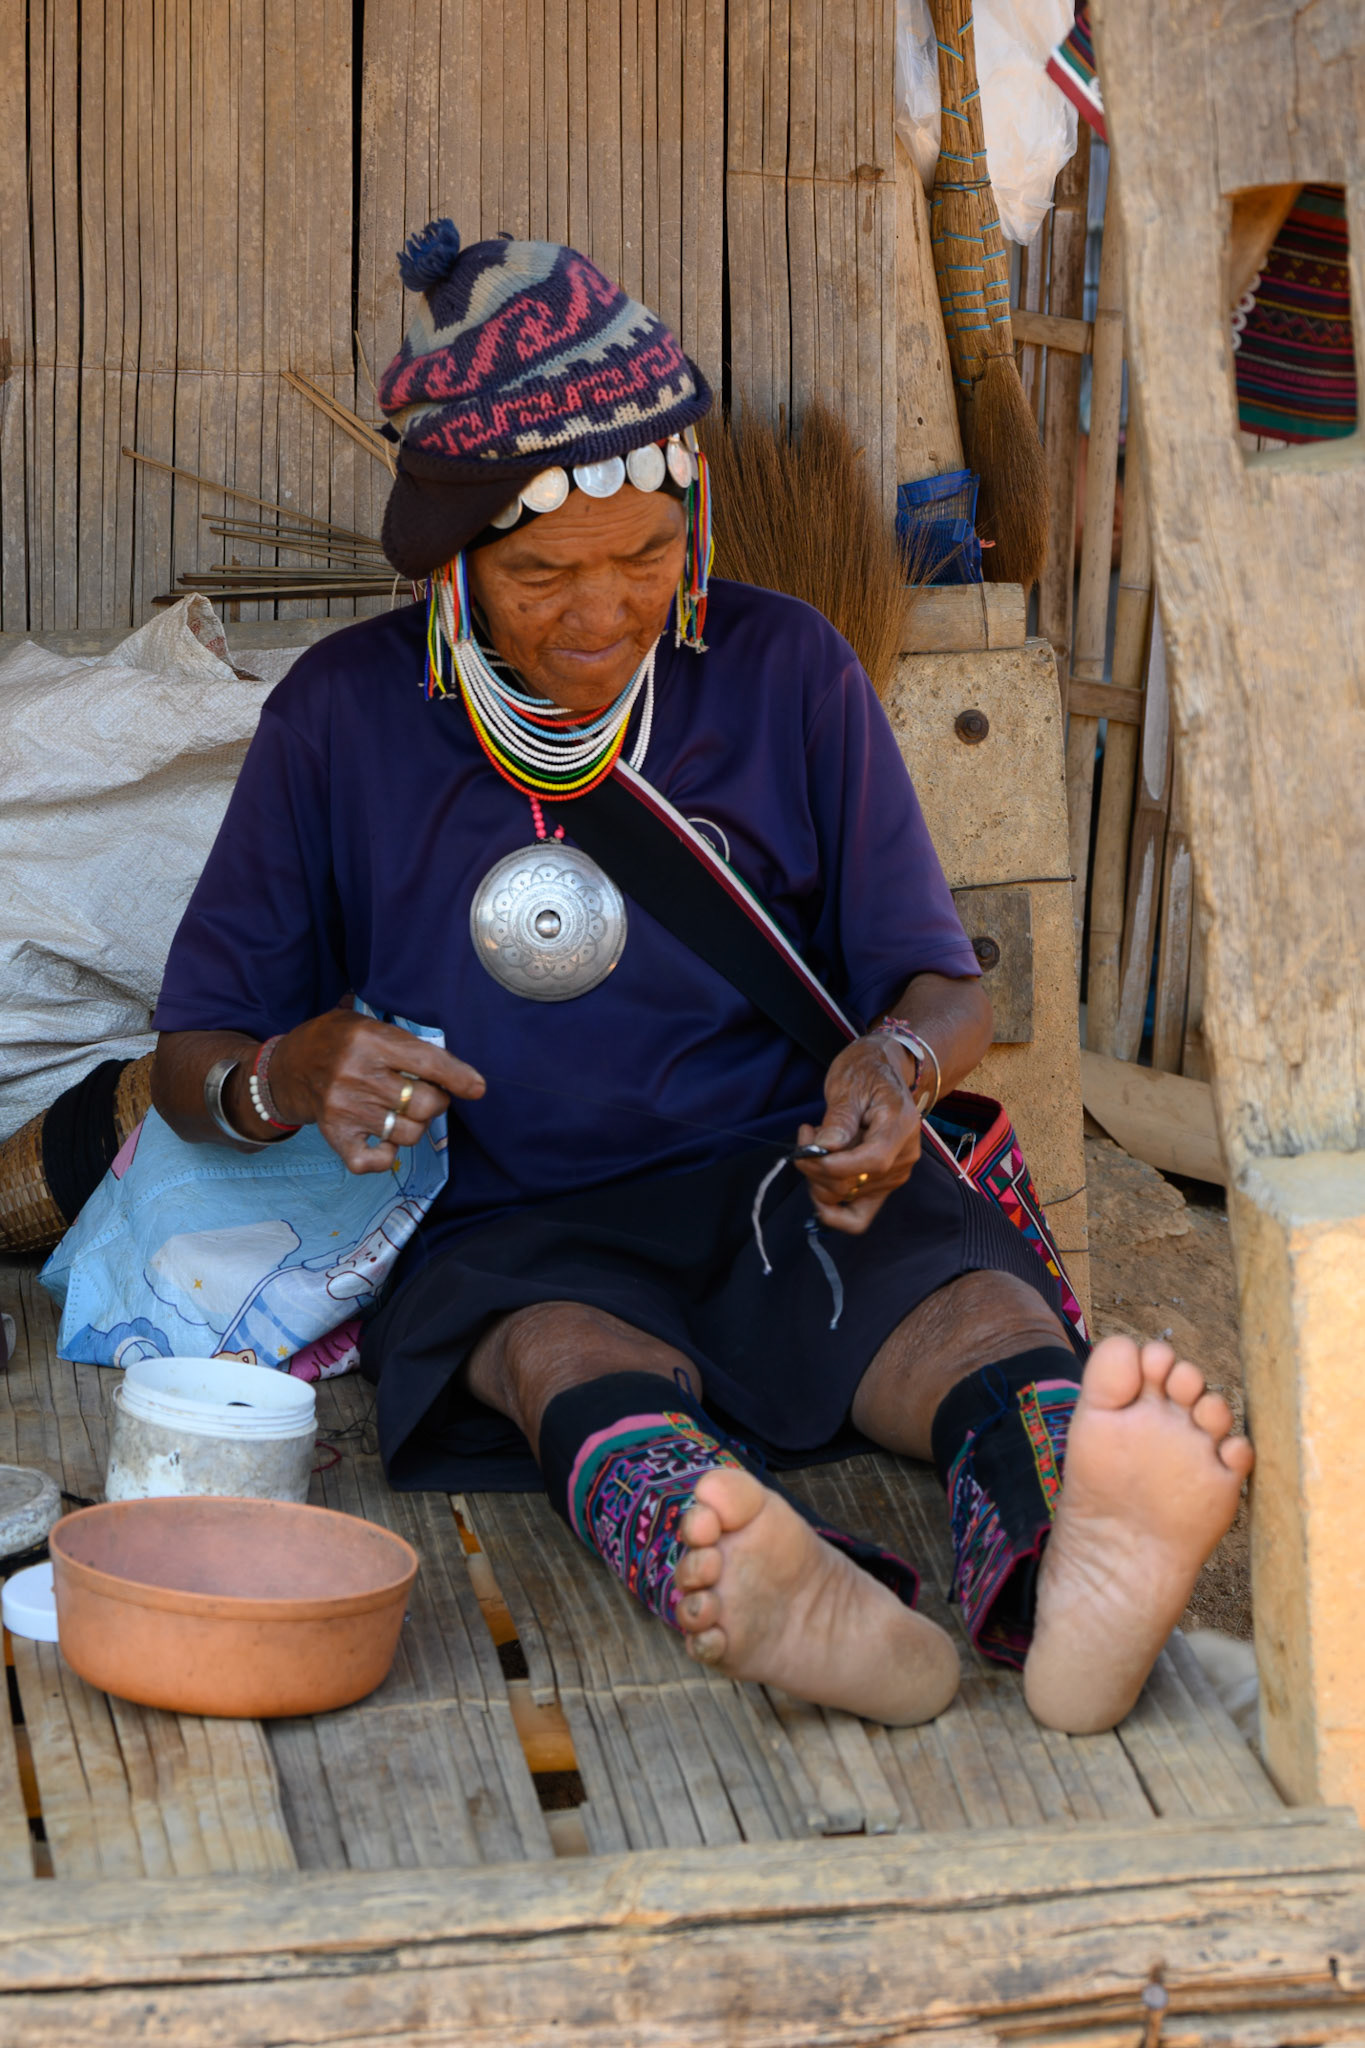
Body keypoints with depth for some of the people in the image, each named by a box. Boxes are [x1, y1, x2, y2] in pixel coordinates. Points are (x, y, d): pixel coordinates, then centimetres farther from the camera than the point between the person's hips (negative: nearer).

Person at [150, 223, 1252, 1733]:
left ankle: (1069, 1572, -67)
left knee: (975, 1310, -33)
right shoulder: (346, 717, 5)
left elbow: (941, 985, 12)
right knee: (569, 1357, -37)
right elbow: (190, 1060, 7)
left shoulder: (782, 671, 8)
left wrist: (901, 1060, -14)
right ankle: (765, 1600, -70)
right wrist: (288, 1080, -19)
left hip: (788, 1186, 1)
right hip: (508, 1241, -1)